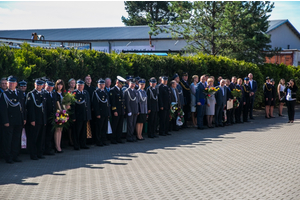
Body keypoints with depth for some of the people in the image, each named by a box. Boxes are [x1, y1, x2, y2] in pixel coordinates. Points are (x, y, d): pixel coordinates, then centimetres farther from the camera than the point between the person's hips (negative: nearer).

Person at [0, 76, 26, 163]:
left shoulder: (19, 93, 13)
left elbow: (22, 106, 16)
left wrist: (24, 118, 10)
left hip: (19, 121, 5)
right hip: (9, 121, -5)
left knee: (17, 139, 10)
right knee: (8, 139, 0)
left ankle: (15, 156, 19)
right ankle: (8, 157, 8)